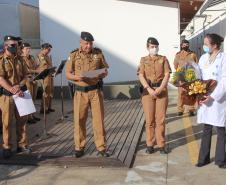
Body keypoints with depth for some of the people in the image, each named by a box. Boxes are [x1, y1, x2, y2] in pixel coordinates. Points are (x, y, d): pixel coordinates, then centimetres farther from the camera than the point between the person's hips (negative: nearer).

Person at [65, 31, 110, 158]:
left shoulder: (98, 54, 5)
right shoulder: (74, 55, 3)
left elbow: (106, 71, 10)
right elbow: (68, 74, 3)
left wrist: (102, 75, -13)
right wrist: (77, 77, -17)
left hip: (96, 91, 0)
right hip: (80, 92, 0)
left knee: (99, 119, 2)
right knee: (79, 120, 4)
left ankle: (101, 147, 12)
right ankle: (79, 147, 17)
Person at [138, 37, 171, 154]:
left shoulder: (163, 59, 7)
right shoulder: (143, 60, 8)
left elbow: (167, 75, -1)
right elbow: (141, 76, -2)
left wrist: (160, 89, -15)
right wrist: (149, 89, -15)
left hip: (161, 91, 0)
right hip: (147, 91, 0)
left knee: (161, 119, 1)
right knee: (149, 119, 2)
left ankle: (161, 144, 9)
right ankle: (150, 144, 11)